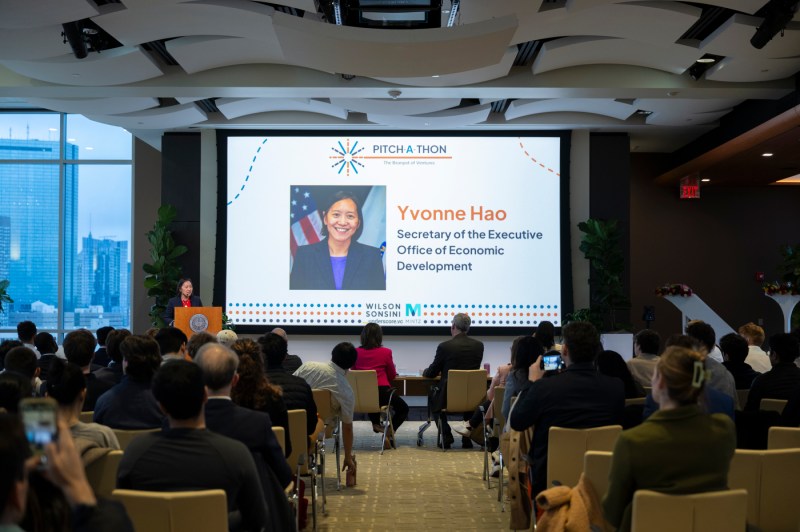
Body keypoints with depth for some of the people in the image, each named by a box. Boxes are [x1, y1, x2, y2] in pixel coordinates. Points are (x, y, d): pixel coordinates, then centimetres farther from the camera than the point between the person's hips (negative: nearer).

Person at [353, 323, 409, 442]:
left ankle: (376, 423, 27)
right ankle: (389, 433, 4)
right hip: (382, 391, -4)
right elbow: (392, 375, 7)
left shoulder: (356, 352, 2)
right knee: (403, 408, 23)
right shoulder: (385, 352, -4)